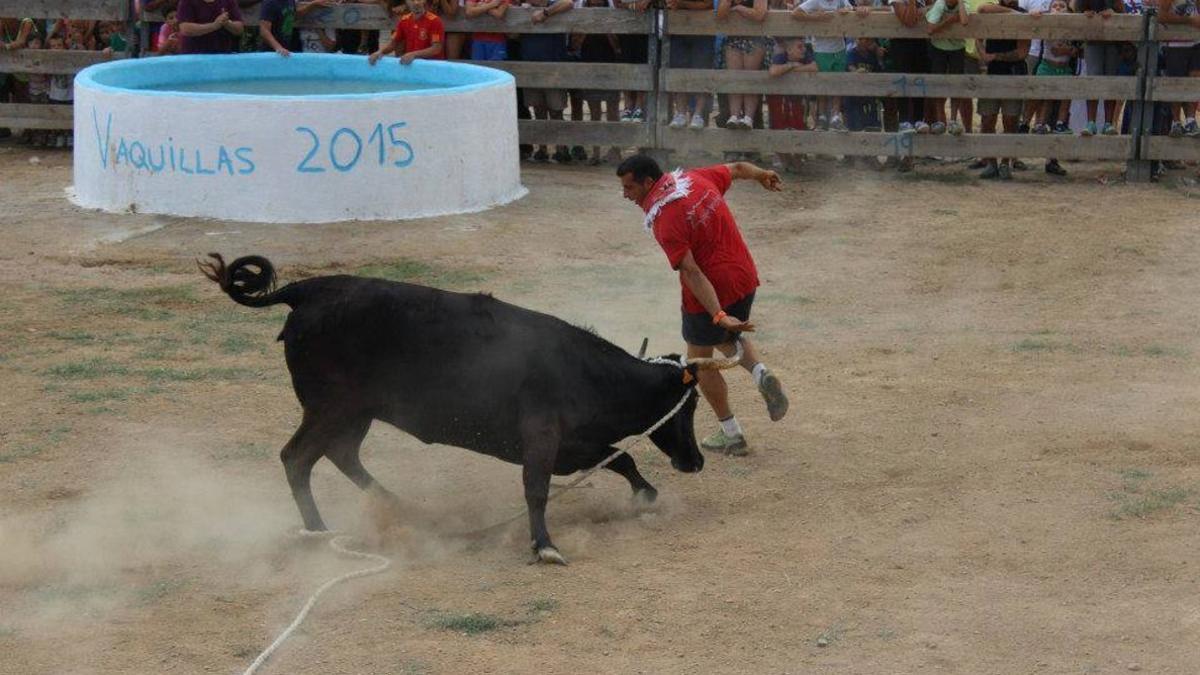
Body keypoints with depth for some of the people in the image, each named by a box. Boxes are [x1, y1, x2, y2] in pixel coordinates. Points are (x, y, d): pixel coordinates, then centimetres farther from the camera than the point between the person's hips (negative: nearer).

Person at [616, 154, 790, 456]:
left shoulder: (663, 220, -23)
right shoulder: (695, 179, -2)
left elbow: (692, 273, -28)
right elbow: (738, 168, 16)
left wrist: (719, 315, -32)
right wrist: (762, 175, 37)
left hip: (708, 294, -7)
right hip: (745, 278, 7)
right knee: (729, 337, 32)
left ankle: (731, 435, 19)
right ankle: (760, 373, 4)